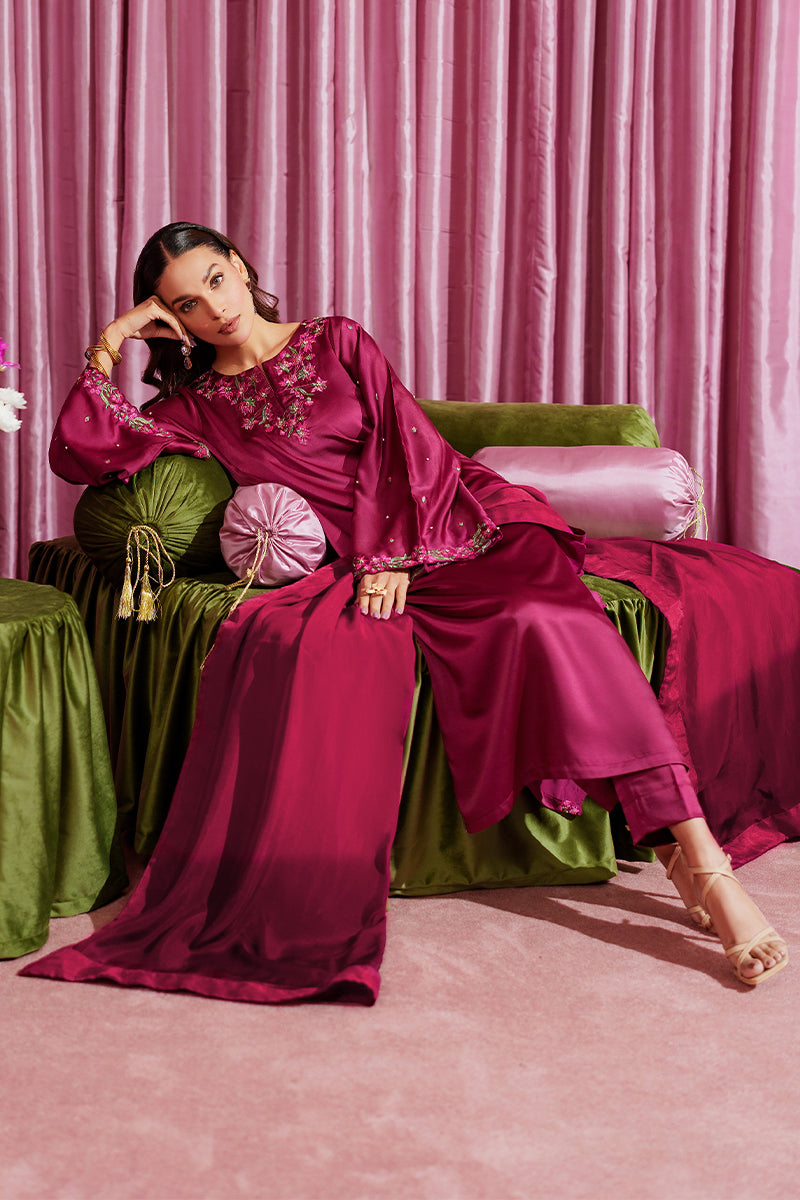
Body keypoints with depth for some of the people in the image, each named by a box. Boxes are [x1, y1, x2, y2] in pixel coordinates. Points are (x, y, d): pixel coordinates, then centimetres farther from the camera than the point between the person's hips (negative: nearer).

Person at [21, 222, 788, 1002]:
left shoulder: (337, 342, 15)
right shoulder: (195, 406, 17)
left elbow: (408, 443, 4)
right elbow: (80, 455, 7)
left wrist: (392, 555, -10)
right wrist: (110, 343, 4)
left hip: (447, 523, -1)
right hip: (349, 563, 1)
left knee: (545, 614, -31)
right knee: (292, 639, -34)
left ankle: (693, 856, -36)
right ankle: (311, 911, -32)